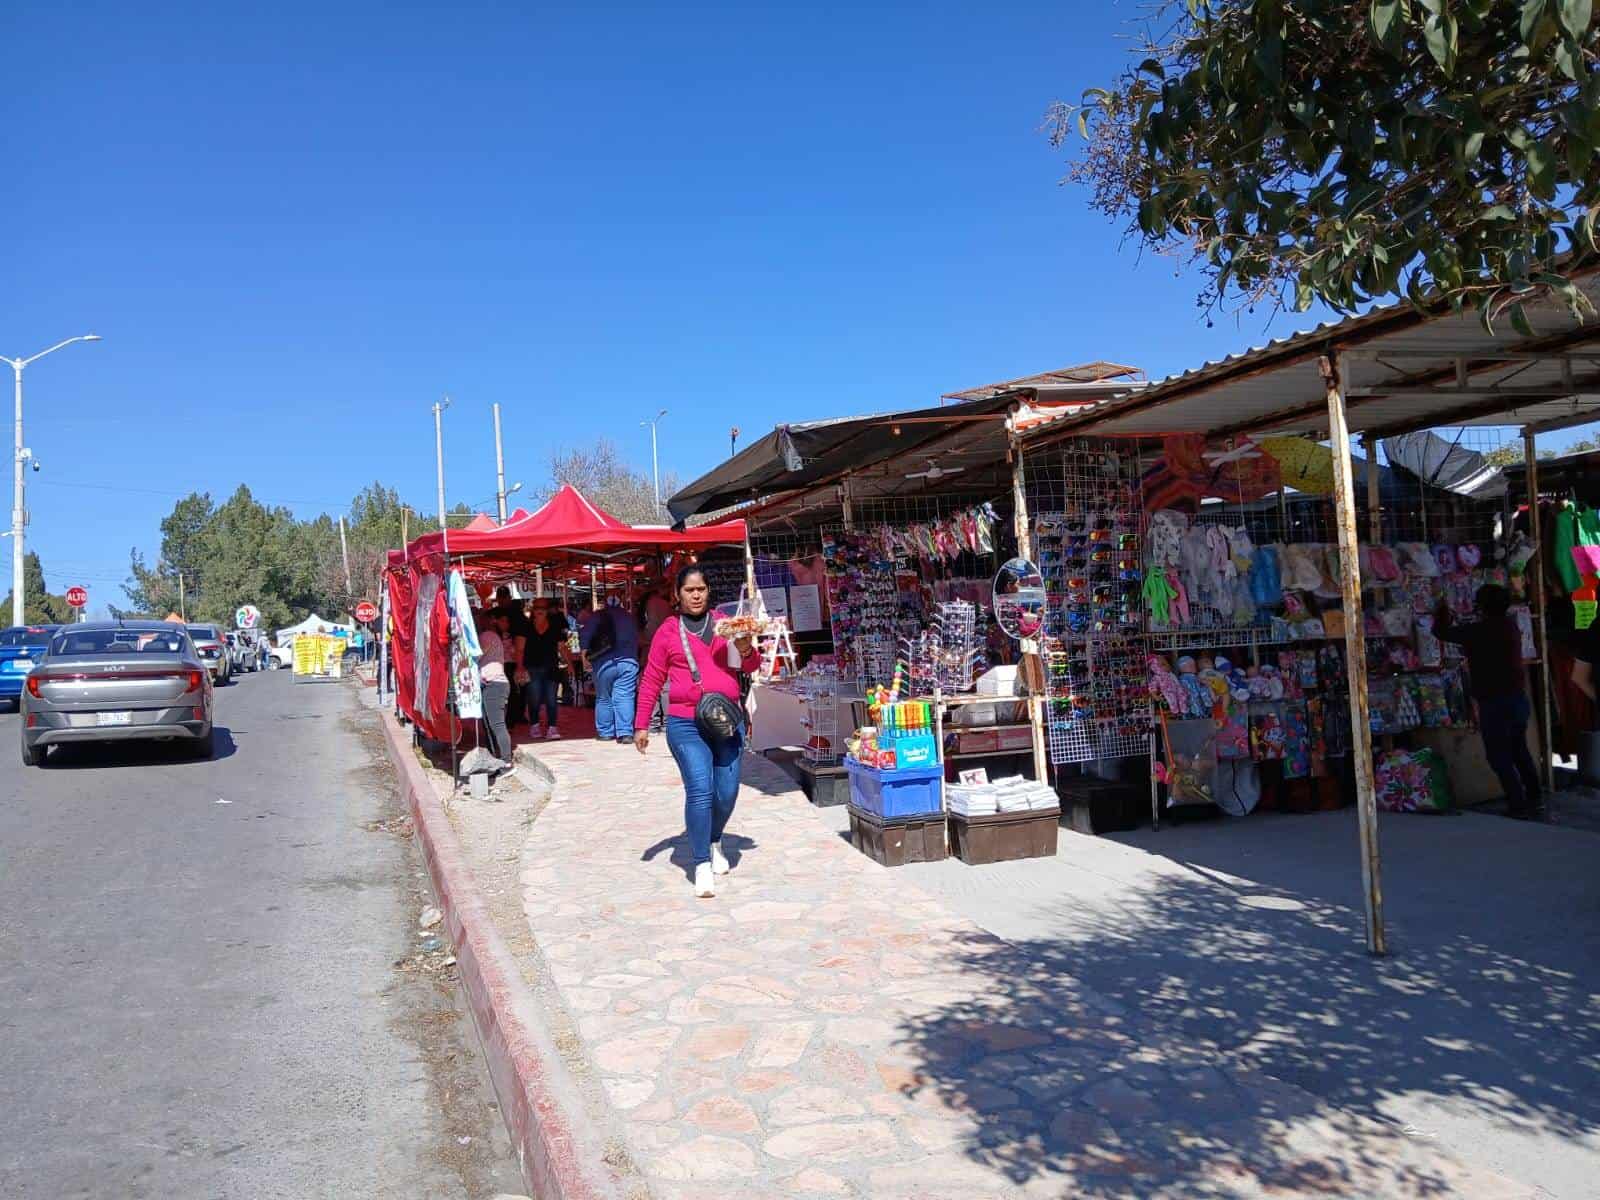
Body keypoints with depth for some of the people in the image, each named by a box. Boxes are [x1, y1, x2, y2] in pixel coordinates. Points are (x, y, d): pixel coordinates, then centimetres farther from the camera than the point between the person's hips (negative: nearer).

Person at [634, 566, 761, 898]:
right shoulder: (667, 632, 6)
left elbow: (751, 666, 12)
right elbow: (651, 681, 10)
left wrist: (746, 650, -11)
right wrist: (641, 724, 6)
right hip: (685, 724, -2)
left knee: (727, 791, 5)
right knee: (700, 789, -16)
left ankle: (714, 842, 34)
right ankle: (702, 865, -7)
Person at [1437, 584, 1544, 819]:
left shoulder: (1478, 631, -17)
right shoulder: (1511, 626, 6)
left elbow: (1441, 631, -9)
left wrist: (1443, 610, 10)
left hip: (1494, 703, -8)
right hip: (1519, 698, 8)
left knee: (1500, 757, 1)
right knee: (1520, 751, 21)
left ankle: (1519, 806, 2)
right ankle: (1536, 799, 27)